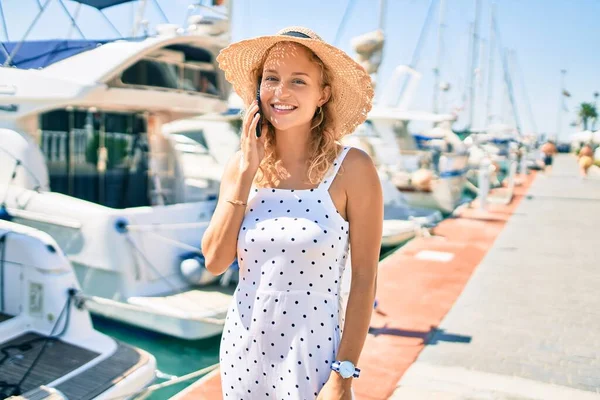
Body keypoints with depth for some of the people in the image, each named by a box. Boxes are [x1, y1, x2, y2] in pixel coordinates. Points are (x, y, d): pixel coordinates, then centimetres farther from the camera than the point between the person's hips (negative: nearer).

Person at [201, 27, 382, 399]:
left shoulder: (352, 168, -12)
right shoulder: (241, 165, -1)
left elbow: (364, 277, -10)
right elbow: (215, 261, -7)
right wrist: (246, 173, -12)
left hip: (312, 352, -4)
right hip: (243, 345, 4)